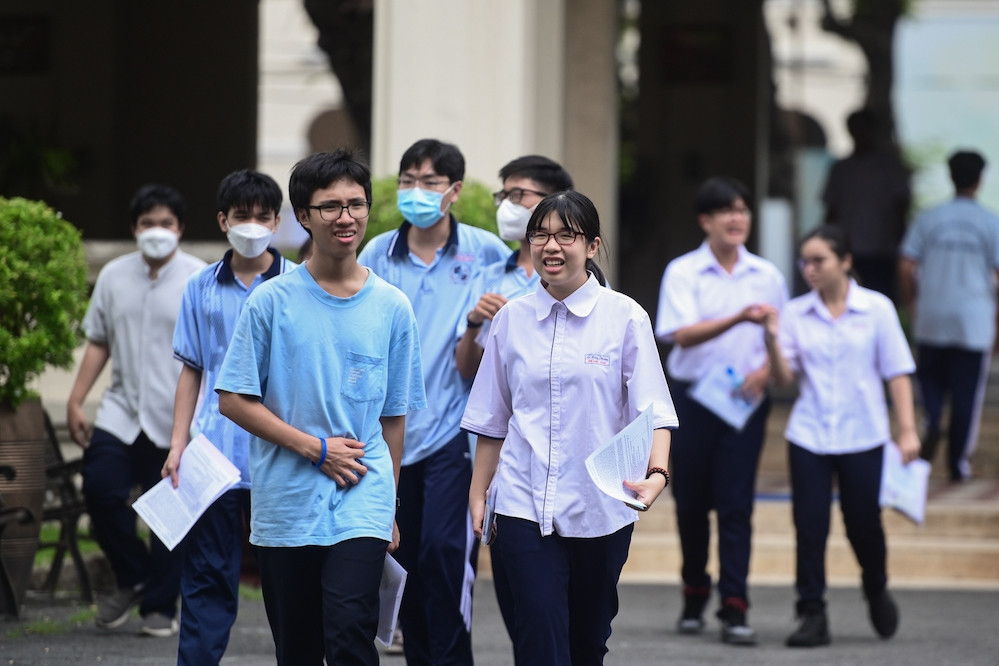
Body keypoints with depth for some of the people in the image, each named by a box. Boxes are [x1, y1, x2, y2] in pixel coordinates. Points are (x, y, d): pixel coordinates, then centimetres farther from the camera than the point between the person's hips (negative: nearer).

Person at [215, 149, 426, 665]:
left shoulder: (392, 308, 5)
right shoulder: (272, 302, -1)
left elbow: (394, 415, 12)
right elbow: (233, 399, -2)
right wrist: (316, 448, -8)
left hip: (363, 506, 0)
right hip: (284, 506, 0)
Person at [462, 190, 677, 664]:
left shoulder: (625, 317, -2)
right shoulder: (512, 319, 6)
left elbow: (652, 410, -8)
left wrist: (657, 473, -24)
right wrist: (478, 491, 11)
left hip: (600, 507, -1)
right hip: (524, 504, 1)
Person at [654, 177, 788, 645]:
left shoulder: (766, 276, 7)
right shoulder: (683, 273, -2)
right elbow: (682, 333, -15)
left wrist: (766, 370, -7)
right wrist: (739, 318, -28)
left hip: (745, 399, 1)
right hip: (692, 396, -1)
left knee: (736, 504, -6)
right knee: (691, 501, 7)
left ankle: (734, 610, -8)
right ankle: (694, 597, 26)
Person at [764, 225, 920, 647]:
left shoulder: (876, 309, -1)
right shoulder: (795, 314, 3)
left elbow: (897, 372, 1)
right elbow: (785, 378, -1)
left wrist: (907, 430, -4)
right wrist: (772, 342, -18)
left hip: (863, 436, -1)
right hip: (809, 437, 1)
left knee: (864, 525, 6)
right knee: (810, 528, -3)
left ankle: (877, 592, 34)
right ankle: (812, 616, 3)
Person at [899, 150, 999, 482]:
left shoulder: (929, 218, 0)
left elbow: (906, 267, -2)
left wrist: (913, 302, 13)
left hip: (932, 319, 1)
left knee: (931, 380, 17)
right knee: (967, 393, 6)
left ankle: (931, 422, -12)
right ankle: (958, 463, 8)